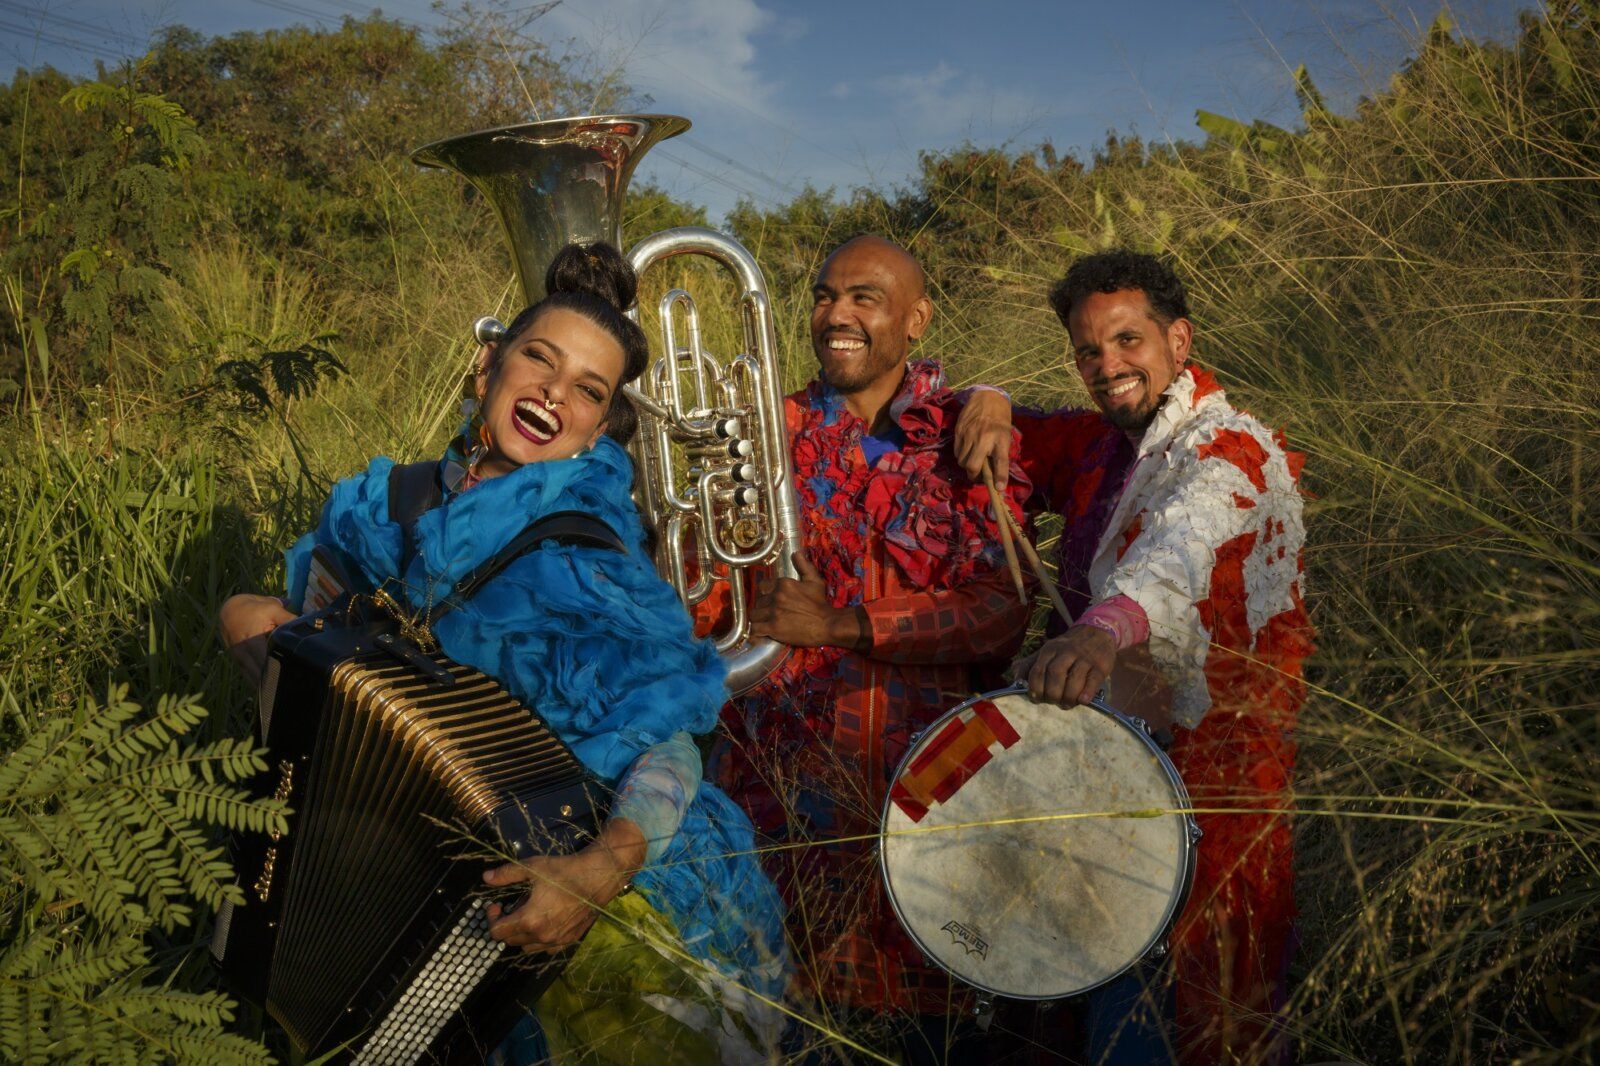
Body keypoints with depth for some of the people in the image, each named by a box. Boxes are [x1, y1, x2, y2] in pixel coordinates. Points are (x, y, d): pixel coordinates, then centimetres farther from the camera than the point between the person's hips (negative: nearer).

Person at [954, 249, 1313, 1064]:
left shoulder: (1232, 453, -17)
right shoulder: (1102, 440, 9)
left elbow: (1179, 546, -39)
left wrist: (1104, 627, -60)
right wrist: (992, 409, -6)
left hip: (1210, 773, -7)